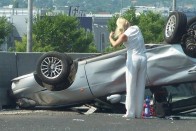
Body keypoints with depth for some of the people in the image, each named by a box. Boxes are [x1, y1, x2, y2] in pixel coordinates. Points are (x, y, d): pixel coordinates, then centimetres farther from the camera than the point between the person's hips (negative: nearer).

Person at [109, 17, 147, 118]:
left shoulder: (125, 35, -10)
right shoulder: (136, 29, 7)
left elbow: (115, 44, -4)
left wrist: (110, 37, 16)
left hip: (133, 60, -5)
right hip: (143, 58, 5)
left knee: (131, 87, 0)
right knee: (140, 87, 6)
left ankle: (130, 113, -3)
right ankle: (138, 113, 6)